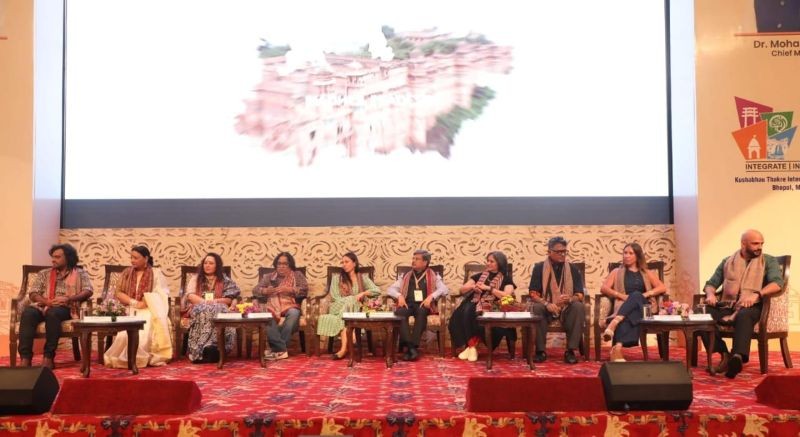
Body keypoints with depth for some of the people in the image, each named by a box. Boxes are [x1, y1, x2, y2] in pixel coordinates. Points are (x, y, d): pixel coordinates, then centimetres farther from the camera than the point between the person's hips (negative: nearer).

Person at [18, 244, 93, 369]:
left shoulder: (79, 273, 12)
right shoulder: (43, 274, 21)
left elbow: (88, 291, -4)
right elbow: (33, 294, 9)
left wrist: (68, 299, -19)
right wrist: (47, 302, -12)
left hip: (65, 308, -3)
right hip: (42, 306, 3)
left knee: (53, 313, -39)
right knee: (28, 313, -32)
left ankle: (48, 357, -36)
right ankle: (25, 357, -37)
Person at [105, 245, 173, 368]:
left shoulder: (156, 273, 5)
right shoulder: (127, 273, 15)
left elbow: (159, 295, -5)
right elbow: (118, 293, 7)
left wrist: (143, 303, -20)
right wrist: (133, 302, -11)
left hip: (148, 310, -2)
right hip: (129, 310, 3)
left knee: (143, 333, -33)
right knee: (125, 333, -30)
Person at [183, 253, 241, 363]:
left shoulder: (224, 280, 14)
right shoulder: (196, 279, 17)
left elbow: (229, 299, 3)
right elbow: (190, 296, 1)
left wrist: (213, 301, -13)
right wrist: (205, 302, -15)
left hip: (218, 308, 0)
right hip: (198, 308, 0)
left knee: (216, 311, -38)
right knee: (203, 311, -37)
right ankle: (211, 349, -47)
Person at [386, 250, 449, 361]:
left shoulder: (433, 276, 15)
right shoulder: (406, 276, 23)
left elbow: (444, 289, -1)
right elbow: (390, 289, 17)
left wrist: (431, 296, -18)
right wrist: (399, 296, -4)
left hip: (423, 305, -2)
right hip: (408, 304, 2)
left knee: (421, 312, -38)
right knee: (400, 312, -34)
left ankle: (413, 346, -41)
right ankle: (410, 346, -41)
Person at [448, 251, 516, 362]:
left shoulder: (506, 279, 10)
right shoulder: (479, 276, 21)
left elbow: (507, 295, -9)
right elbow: (461, 290, 16)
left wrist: (488, 288, -13)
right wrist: (472, 287, -5)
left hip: (492, 308, -3)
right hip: (474, 304, 3)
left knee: (477, 315, -36)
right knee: (466, 311, -32)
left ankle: (471, 345, -21)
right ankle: (471, 346, -25)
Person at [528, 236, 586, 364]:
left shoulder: (573, 269, 4)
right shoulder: (539, 268, -1)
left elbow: (580, 295, -3)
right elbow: (533, 294, -8)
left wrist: (570, 299, -27)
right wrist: (546, 304, -28)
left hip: (567, 309, 1)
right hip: (547, 308, -1)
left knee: (579, 307, -31)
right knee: (536, 308, -33)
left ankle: (570, 350, -25)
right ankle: (540, 350, -22)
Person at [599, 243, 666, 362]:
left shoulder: (648, 273, 27)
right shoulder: (616, 272, 25)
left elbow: (663, 288, 11)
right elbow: (604, 288, 9)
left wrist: (646, 294, -8)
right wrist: (621, 295, -9)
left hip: (644, 308, 0)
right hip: (625, 308, 0)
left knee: (636, 295, -38)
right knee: (628, 317, -40)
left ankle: (613, 321, -61)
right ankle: (617, 348, -62)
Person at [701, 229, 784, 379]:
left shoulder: (769, 261, 12)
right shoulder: (727, 262, 20)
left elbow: (777, 283, -6)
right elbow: (711, 283, 19)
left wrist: (756, 294, -25)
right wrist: (710, 294, -7)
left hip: (753, 307, -3)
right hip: (727, 306, 3)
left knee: (743, 315, -41)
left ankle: (738, 357, -59)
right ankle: (724, 354, -24)